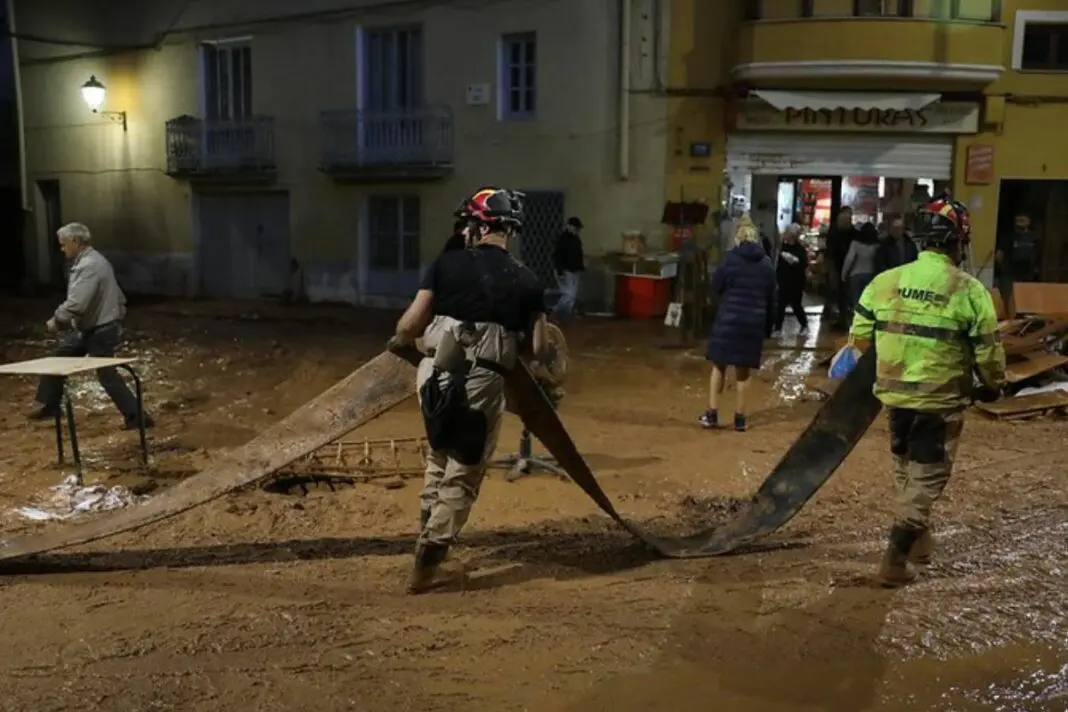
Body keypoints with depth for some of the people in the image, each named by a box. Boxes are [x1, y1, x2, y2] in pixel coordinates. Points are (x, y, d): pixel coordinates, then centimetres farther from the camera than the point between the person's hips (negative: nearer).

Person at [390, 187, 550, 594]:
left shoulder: (447, 263, 0)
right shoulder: (525, 281, 2)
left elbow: (412, 323, -2)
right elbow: (539, 349, 2)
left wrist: (396, 342, 20)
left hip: (435, 373, 2)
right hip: (483, 383, -2)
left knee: (439, 458, 27)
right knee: (463, 476, 12)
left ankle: (427, 538, 35)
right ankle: (426, 561, 11)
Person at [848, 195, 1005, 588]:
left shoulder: (884, 282, -2)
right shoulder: (968, 290, -11)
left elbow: (860, 336, 4)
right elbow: (988, 350, -6)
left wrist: (871, 376, 22)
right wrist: (992, 385, 13)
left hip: (895, 394, 4)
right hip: (941, 400, -4)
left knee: (906, 470, 23)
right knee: (927, 478, 6)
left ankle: (919, 538, 37)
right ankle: (895, 560, 4)